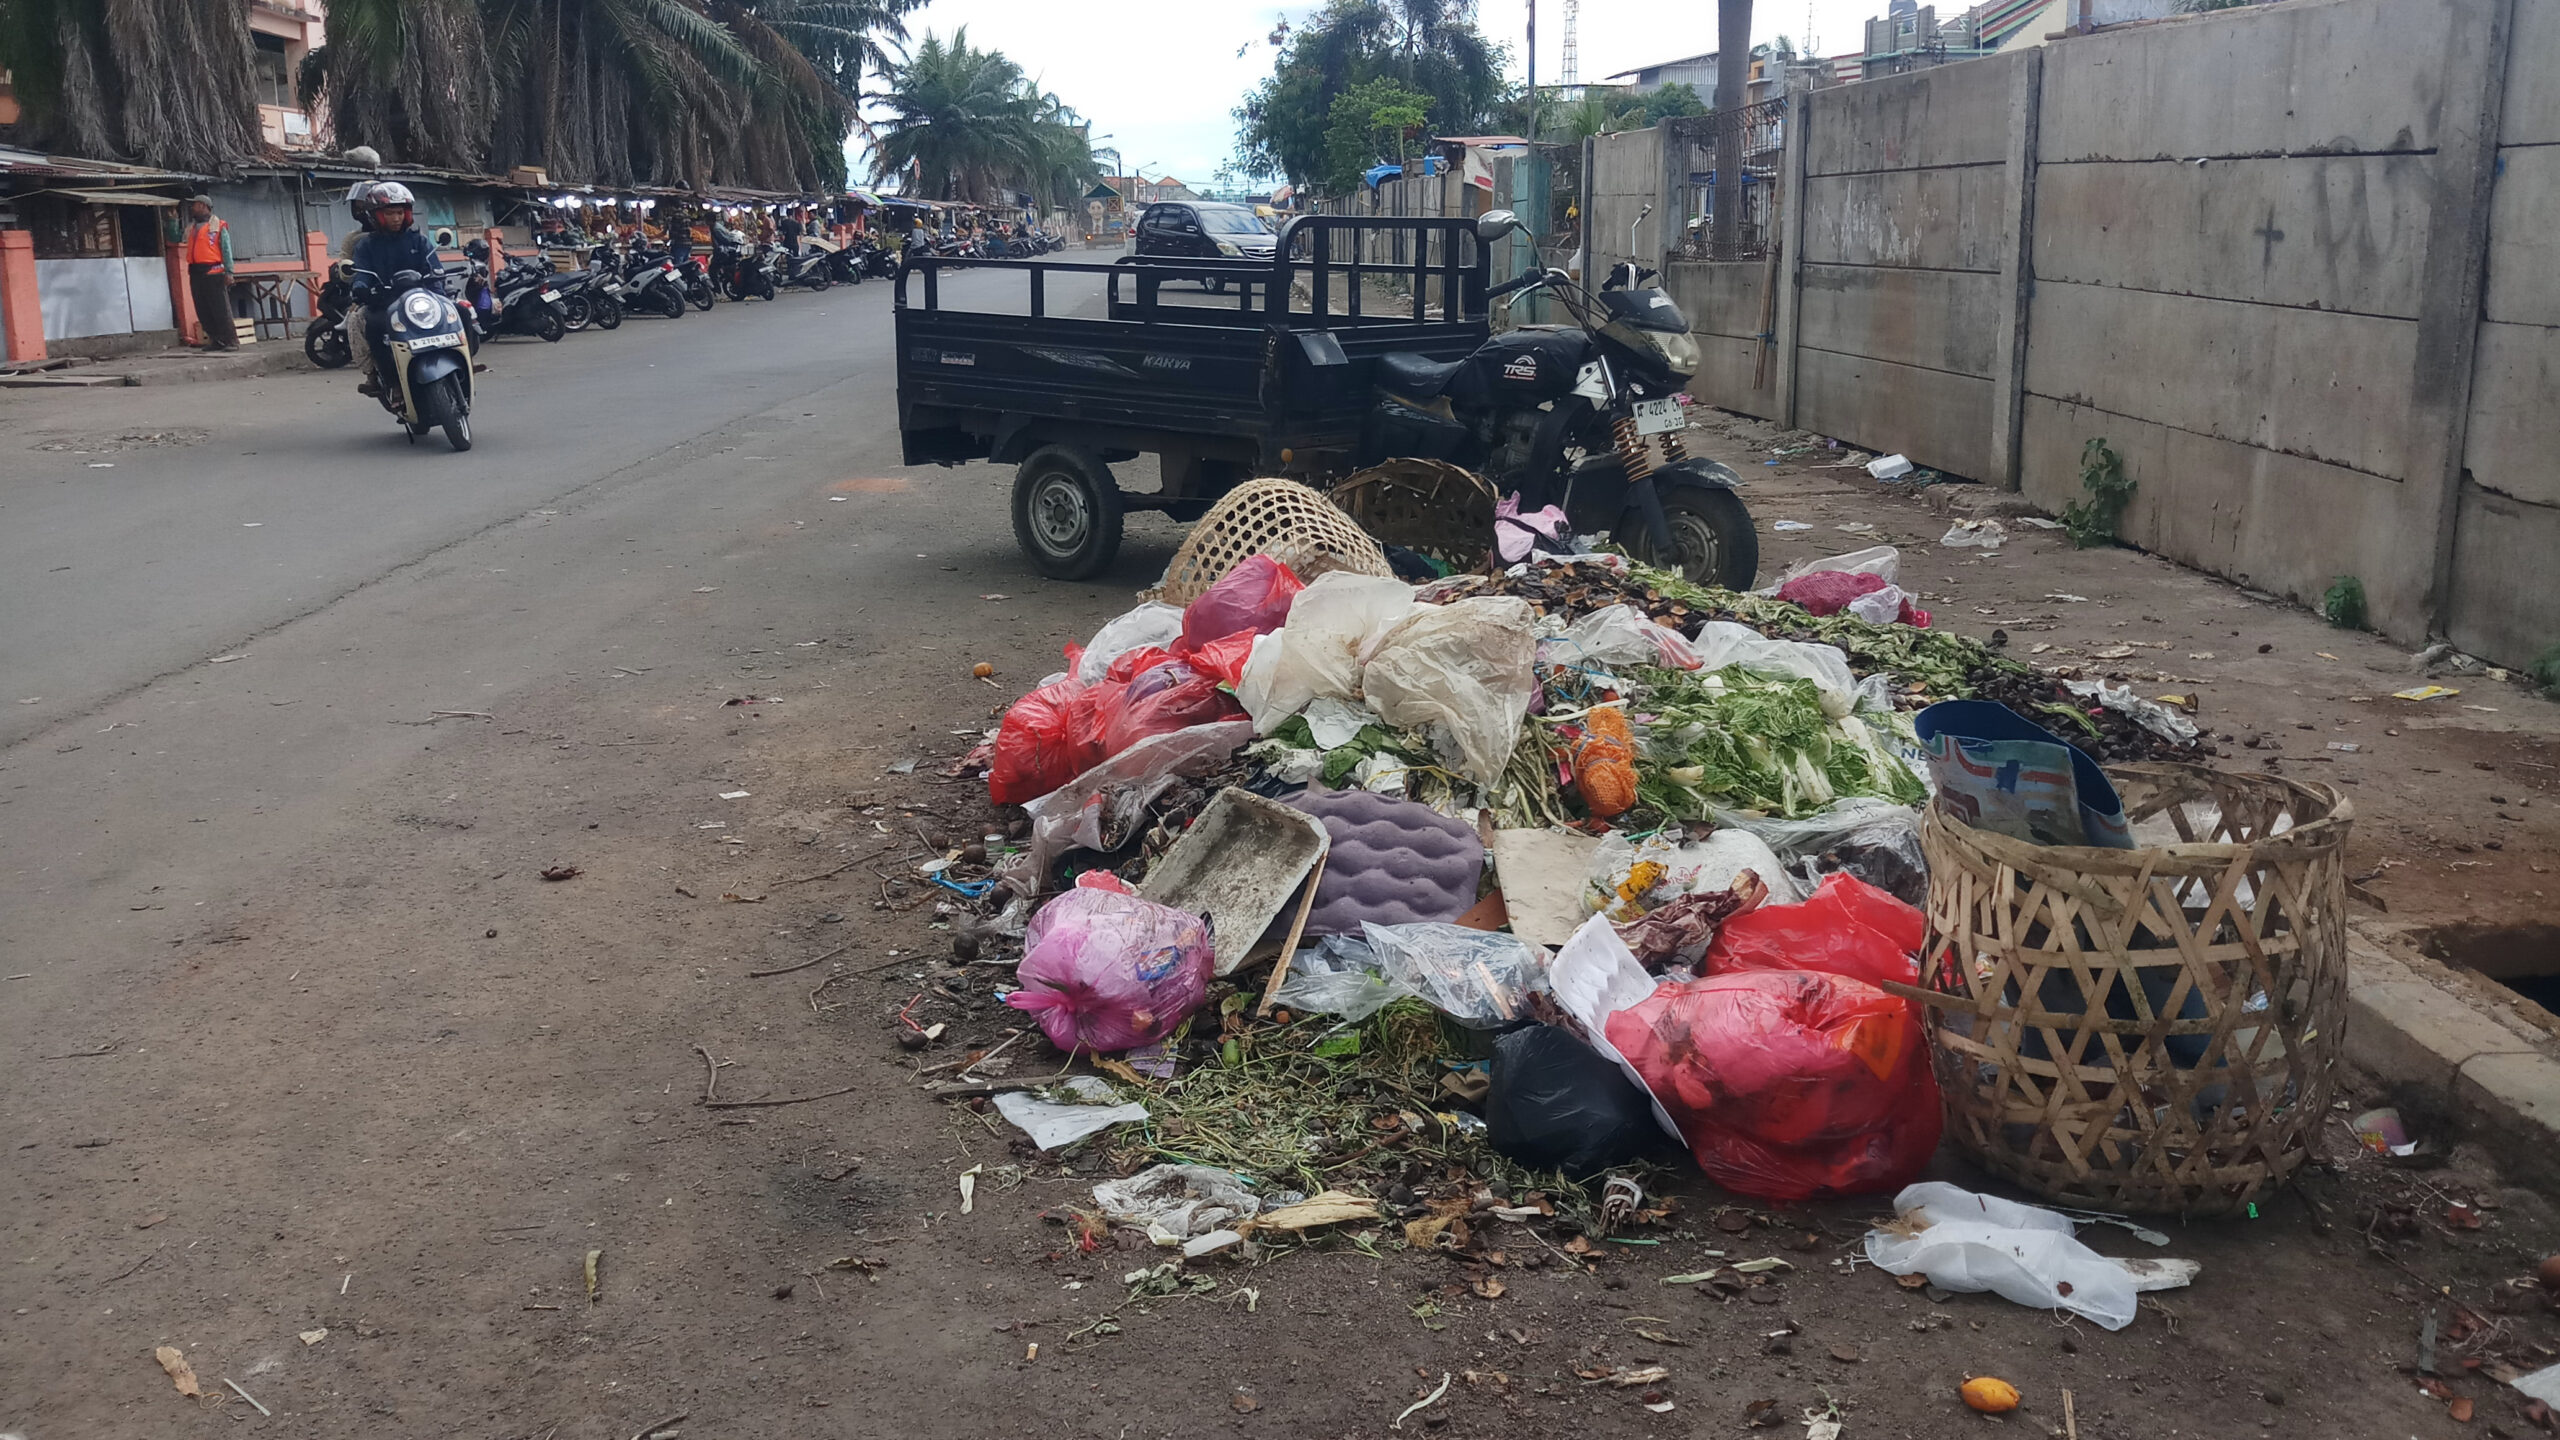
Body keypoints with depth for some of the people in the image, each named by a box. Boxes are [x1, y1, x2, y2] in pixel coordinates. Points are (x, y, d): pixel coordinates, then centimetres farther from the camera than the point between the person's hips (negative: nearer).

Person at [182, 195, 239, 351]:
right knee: (203, 311, 5)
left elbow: (226, 250, -5)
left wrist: (228, 272, -11)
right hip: (196, 273, 7)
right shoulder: (191, 227, 19)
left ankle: (231, 341, -7)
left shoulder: (218, 226, -1)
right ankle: (215, 340, 10)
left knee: (221, 309, -9)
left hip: (213, 272, -7)